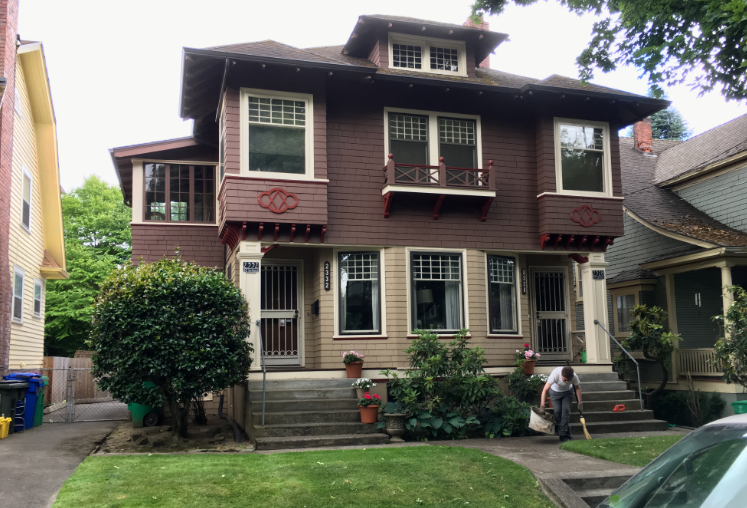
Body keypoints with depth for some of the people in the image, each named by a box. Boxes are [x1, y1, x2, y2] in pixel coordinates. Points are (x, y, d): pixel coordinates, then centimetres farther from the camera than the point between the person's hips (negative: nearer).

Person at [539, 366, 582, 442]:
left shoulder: (574, 376, -32)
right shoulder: (555, 374, -39)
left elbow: (577, 388, -10)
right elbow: (545, 390, -38)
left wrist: (580, 403, -6)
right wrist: (542, 406, -40)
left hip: (567, 392, 1)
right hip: (555, 392, -1)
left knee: (566, 410, -13)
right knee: (557, 411, -9)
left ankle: (563, 435, -9)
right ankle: (567, 434, 6)